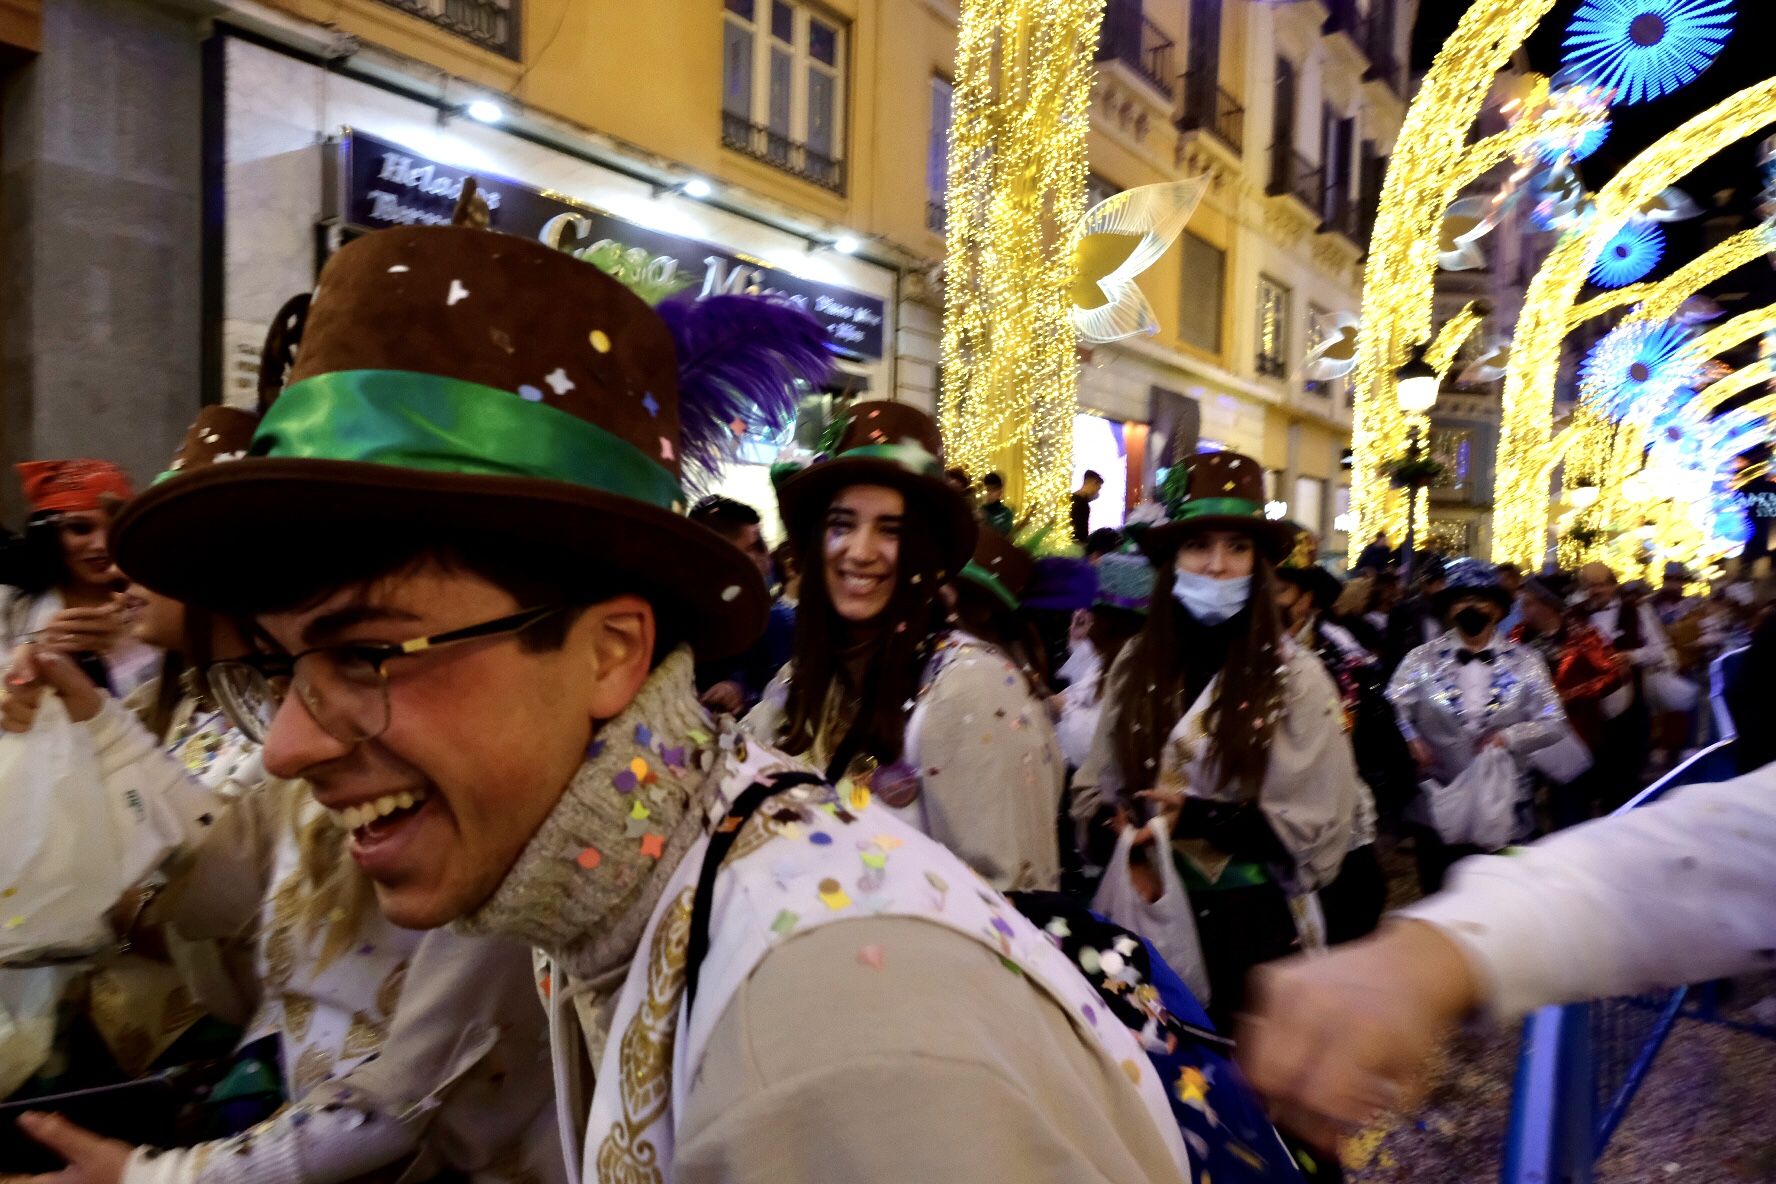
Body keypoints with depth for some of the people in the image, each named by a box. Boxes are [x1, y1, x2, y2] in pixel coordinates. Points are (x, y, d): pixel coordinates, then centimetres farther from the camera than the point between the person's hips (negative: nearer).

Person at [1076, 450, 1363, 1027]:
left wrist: (1198, 817, -18)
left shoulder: (1294, 675, -7)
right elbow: (1097, 787, 6)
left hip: (1250, 920, -2)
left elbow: (1317, 824, -8)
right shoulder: (1134, 665, 1)